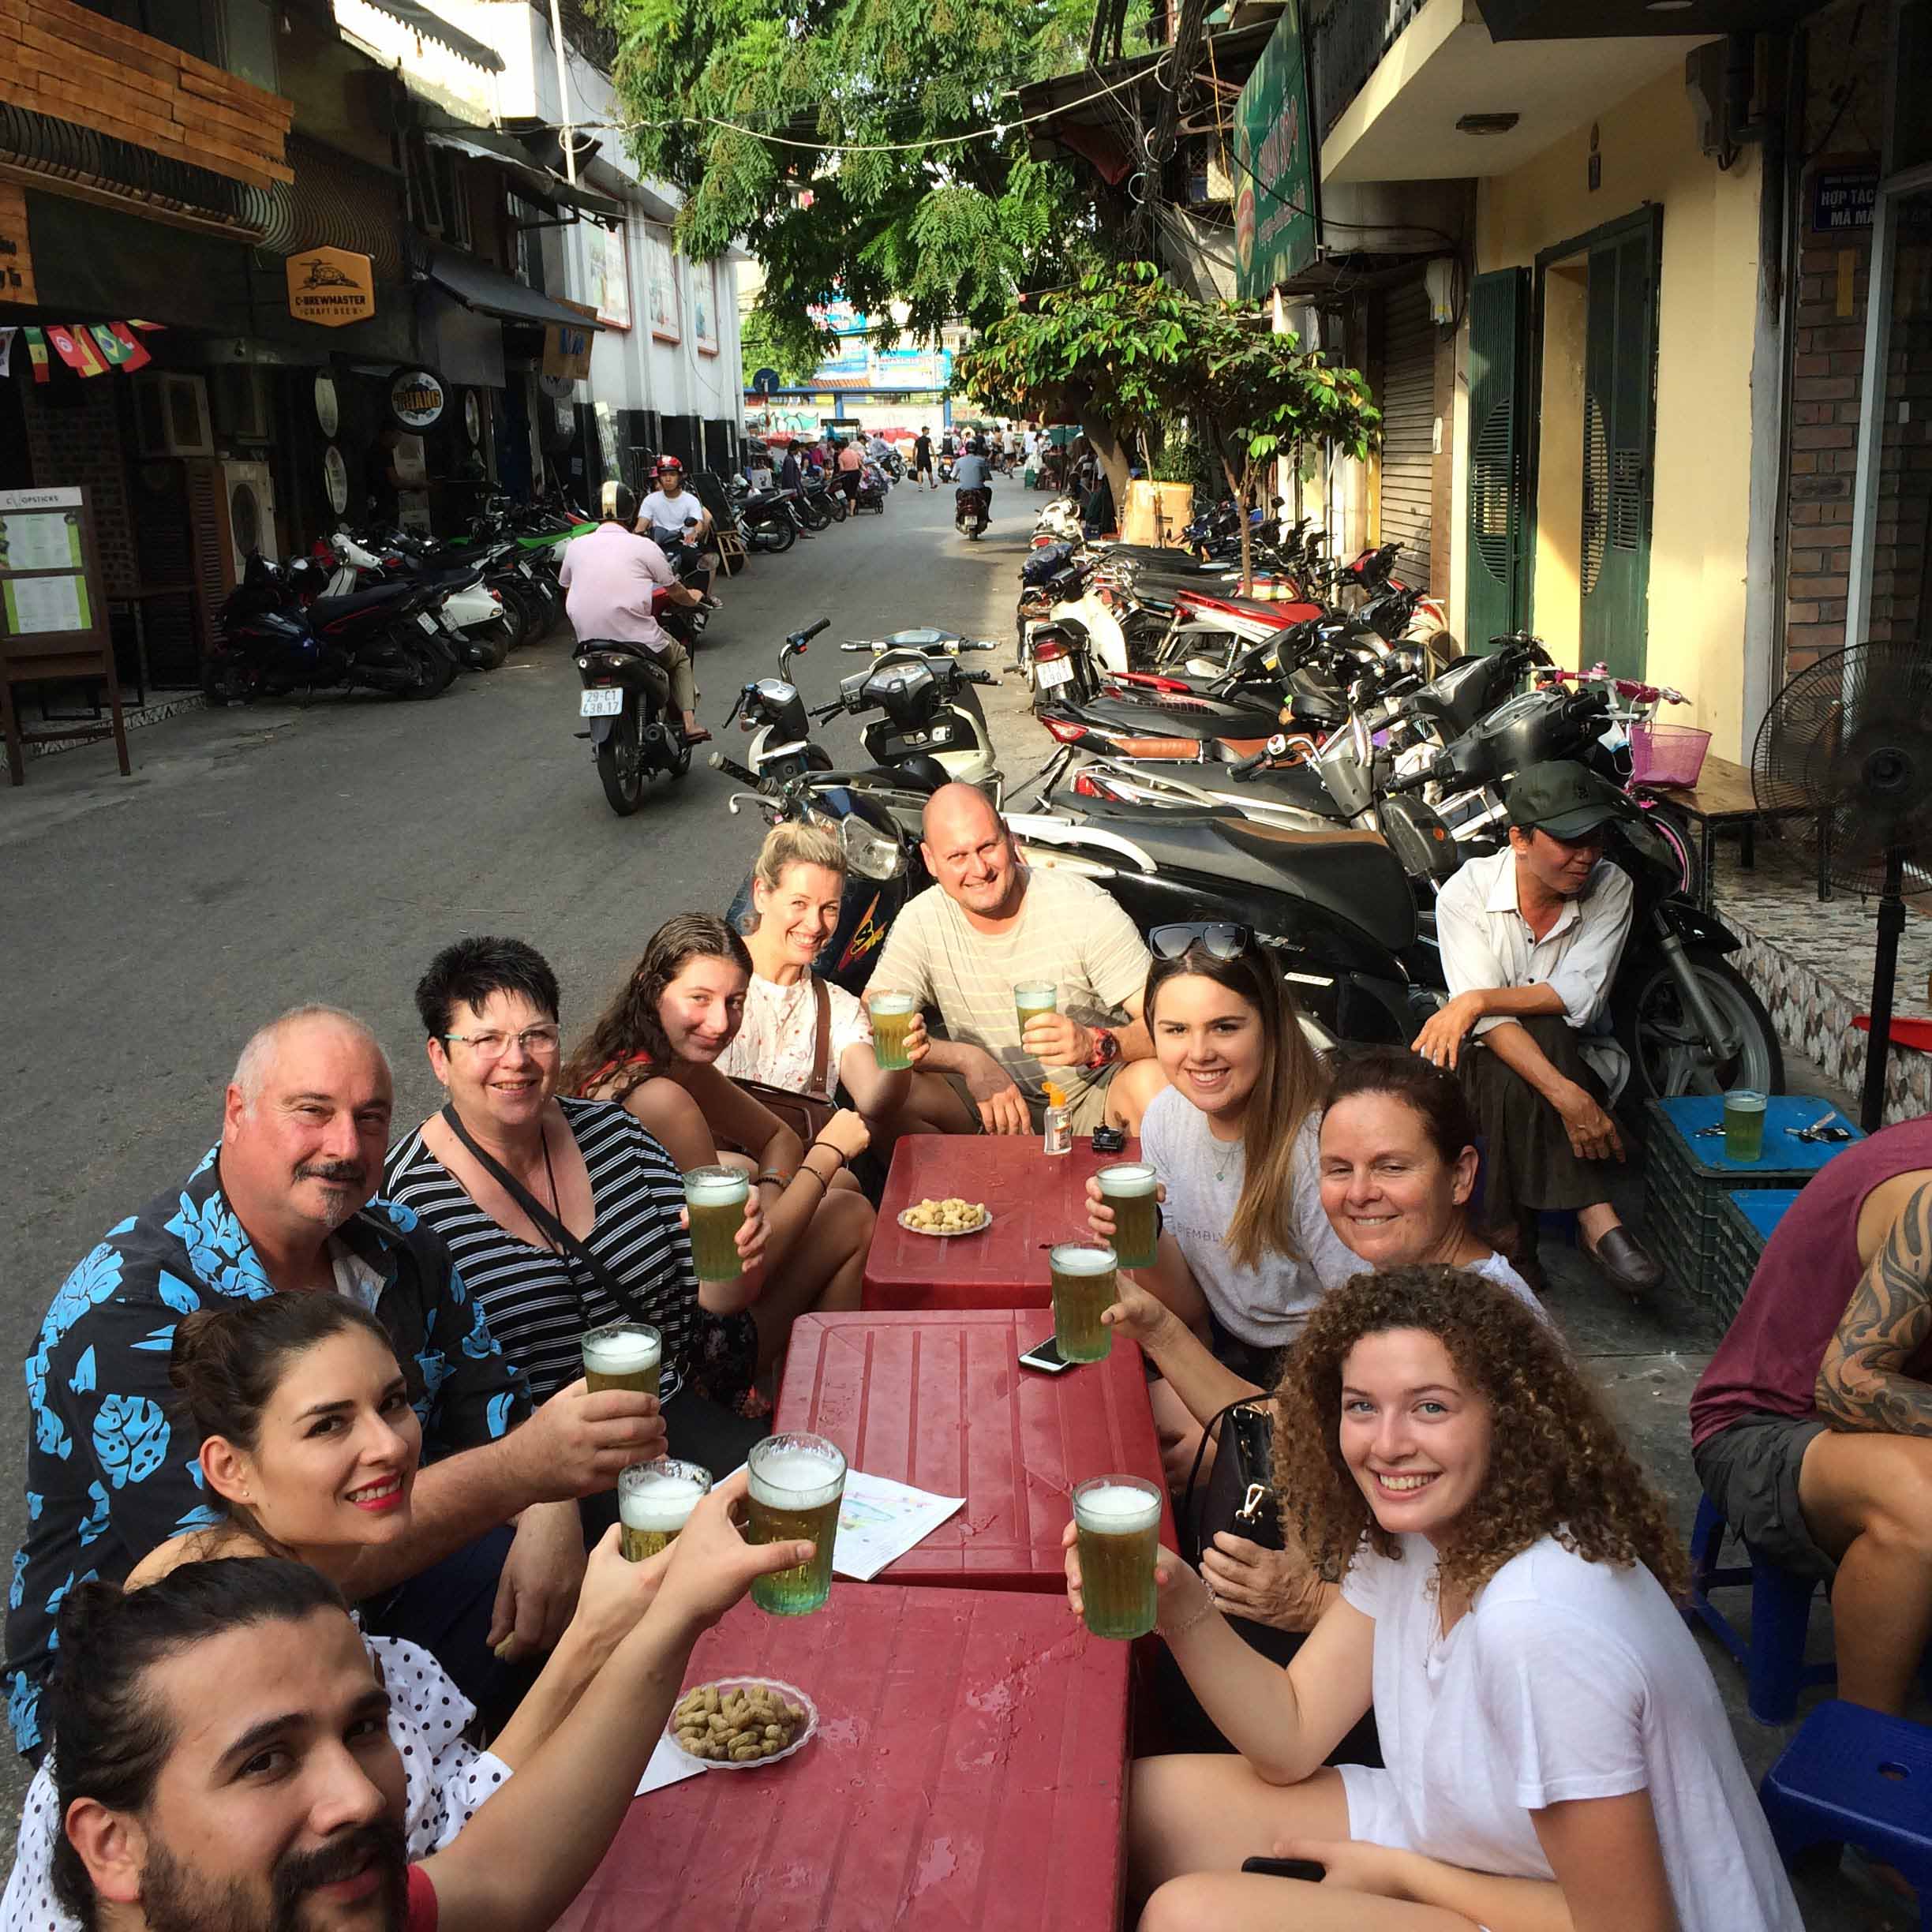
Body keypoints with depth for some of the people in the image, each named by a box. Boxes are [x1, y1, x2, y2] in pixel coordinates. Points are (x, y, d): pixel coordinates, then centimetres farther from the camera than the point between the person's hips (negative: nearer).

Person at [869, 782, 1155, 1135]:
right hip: (994, 1102, 2)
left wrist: (1095, 1044, -39)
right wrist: (968, 1059, -28)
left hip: (1093, 1092, -2)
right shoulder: (919, 922, -8)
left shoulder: (1086, 908, -15)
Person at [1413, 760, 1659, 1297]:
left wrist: (1476, 1000, -31)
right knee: (1515, 1074, -35)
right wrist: (1567, 1096, -39)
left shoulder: (1610, 887, -7)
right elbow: (1489, 1022, -26)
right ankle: (1597, 1217, -31)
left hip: (1576, 1052, 2)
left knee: (1545, 1032, -33)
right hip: (1485, 1060, -1)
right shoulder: (1466, 891, -14)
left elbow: (1581, 996, -20)